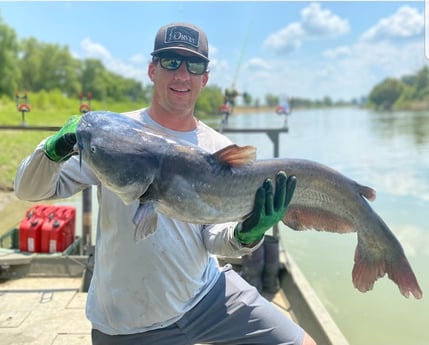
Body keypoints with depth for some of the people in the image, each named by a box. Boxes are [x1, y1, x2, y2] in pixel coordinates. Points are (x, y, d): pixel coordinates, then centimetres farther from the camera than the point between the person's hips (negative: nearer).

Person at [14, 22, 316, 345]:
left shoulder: (220, 150, -2)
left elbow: (213, 237, -5)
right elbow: (30, 190, -7)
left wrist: (245, 236, -27)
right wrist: (54, 149, -28)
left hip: (207, 293, 3)